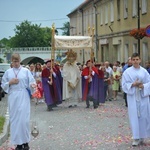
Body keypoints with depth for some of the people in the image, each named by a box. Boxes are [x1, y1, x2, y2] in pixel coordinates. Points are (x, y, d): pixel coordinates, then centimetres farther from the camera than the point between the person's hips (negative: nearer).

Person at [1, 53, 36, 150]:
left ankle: (25, 142, 4)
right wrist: (10, 82, -7)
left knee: (24, 119, -7)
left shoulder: (26, 71, 3)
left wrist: (32, 85, -23)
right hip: (13, 98, 2)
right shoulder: (8, 72, 9)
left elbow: (31, 82, -1)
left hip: (23, 97, -2)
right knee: (15, 119, 2)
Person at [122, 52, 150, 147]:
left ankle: (142, 137, 18)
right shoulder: (127, 72, 0)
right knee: (134, 117, -1)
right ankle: (136, 138, 6)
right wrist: (133, 84, -17)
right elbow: (124, 85, -1)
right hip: (133, 98, -1)